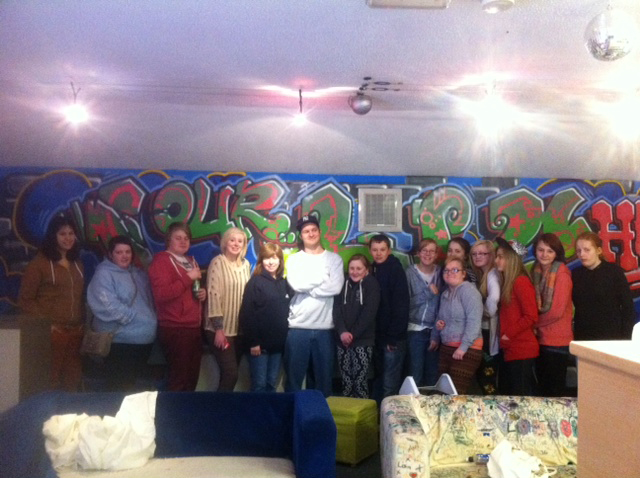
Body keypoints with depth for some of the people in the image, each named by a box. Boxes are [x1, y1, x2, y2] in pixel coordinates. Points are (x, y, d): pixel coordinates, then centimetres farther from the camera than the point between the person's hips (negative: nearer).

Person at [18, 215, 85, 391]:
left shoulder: (77, 264, 15)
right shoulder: (39, 263, -4)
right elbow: (25, 300, -6)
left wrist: (82, 323, 8)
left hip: (76, 331, 6)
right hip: (51, 333, -6)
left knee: (73, 381, 12)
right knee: (50, 381, -5)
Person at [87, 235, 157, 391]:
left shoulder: (139, 274, 17)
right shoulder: (104, 274, -8)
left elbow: (149, 301, 23)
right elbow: (108, 305, -19)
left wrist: (150, 320, 5)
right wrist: (135, 318, -16)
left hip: (144, 338, 7)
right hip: (120, 340, -7)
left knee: (132, 383, 17)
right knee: (119, 386, -1)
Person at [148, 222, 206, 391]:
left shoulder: (190, 261, 19)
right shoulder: (161, 261, -8)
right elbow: (161, 294, -22)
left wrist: (202, 292, 10)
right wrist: (188, 278, -19)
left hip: (193, 327, 8)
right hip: (175, 329, -8)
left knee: (192, 378, 13)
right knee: (178, 379, -3)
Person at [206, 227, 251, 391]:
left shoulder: (246, 264, 9)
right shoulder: (218, 262, -10)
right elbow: (213, 294, -15)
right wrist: (218, 328, -19)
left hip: (240, 329, 6)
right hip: (221, 329, -6)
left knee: (229, 373, 11)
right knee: (231, 373, -12)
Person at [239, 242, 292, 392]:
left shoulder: (284, 283, 10)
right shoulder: (255, 282, -7)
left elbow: (287, 312, 13)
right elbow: (247, 314, -12)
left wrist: (286, 338, 6)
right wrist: (253, 342, -15)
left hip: (278, 343, 5)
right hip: (260, 342, -5)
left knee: (272, 383, 12)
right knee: (259, 384, 0)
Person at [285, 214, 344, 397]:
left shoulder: (334, 259, 5)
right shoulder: (294, 259, 5)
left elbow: (336, 287, -11)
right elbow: (296, 285, -14)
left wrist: (308, 287, -8)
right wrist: (323, 277, -7)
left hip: (324, 327, 1)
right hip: (298, 327, 0)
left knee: (324, 377, 10)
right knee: (294, 376, 6)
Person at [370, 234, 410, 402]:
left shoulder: (396, 270, -10)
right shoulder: (372, 270, 10)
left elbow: (401, 306, -15)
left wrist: (393, 336, -18)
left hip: (393, 337, -7)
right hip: (377, 336, 7)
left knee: (390, 384, -3)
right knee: (378, 380, 14)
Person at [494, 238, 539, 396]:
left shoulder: (521, 282, -12)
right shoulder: (506, 282, 14)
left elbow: (531, 317, -17)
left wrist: (508, 335, -13)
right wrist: (502, 337, 4)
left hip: (521, 350, -9)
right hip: (509, 350, 9)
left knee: (521, 396, -2)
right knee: (506, 394, 14)